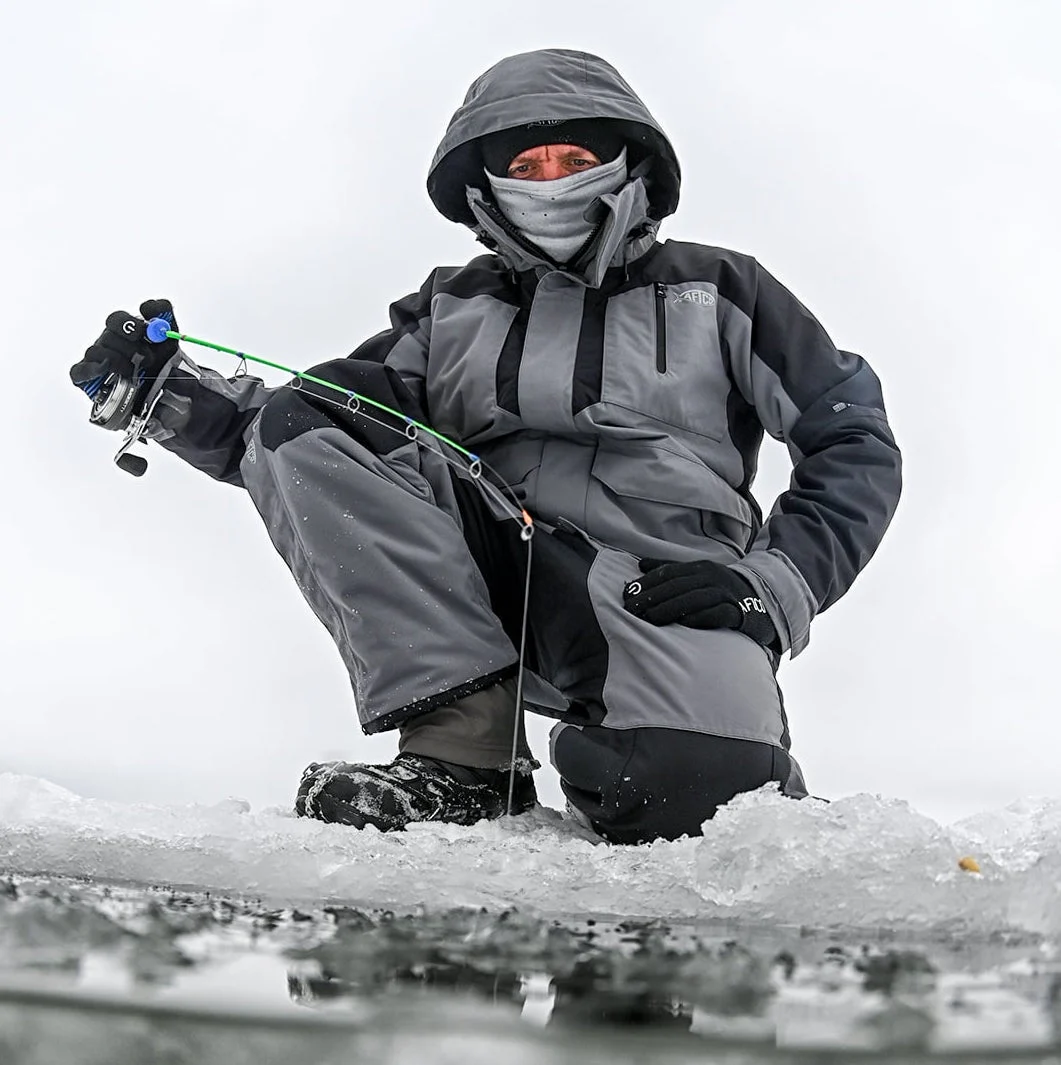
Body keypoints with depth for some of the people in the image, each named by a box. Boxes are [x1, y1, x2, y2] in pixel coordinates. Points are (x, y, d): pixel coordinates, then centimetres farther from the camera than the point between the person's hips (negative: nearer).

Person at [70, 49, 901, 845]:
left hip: (661, 596, -3)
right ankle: (464, 747, -20)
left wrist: (776, 585, -7)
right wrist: (171, 391, -6)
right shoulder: (453, 311, 18)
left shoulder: (721, 293, 13)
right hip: (481, 586, 3)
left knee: (690, 789, -36)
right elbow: (290, 433, 12)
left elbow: (855, 443, 8)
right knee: (299, 428, -15)